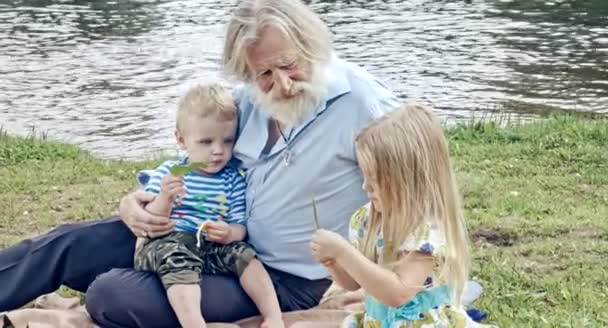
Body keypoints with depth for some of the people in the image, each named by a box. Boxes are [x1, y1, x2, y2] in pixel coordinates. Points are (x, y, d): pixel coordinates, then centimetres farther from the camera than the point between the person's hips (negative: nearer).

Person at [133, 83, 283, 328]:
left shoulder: (233, 181, 10)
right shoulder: (167, 173, 6)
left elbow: (240, 226, 6)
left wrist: (230, 233, -19)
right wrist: (165, 198, -20)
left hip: (212, 246, 3)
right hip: (165, 244, -3)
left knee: (242, 253, -21)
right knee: (178, 258, -34)